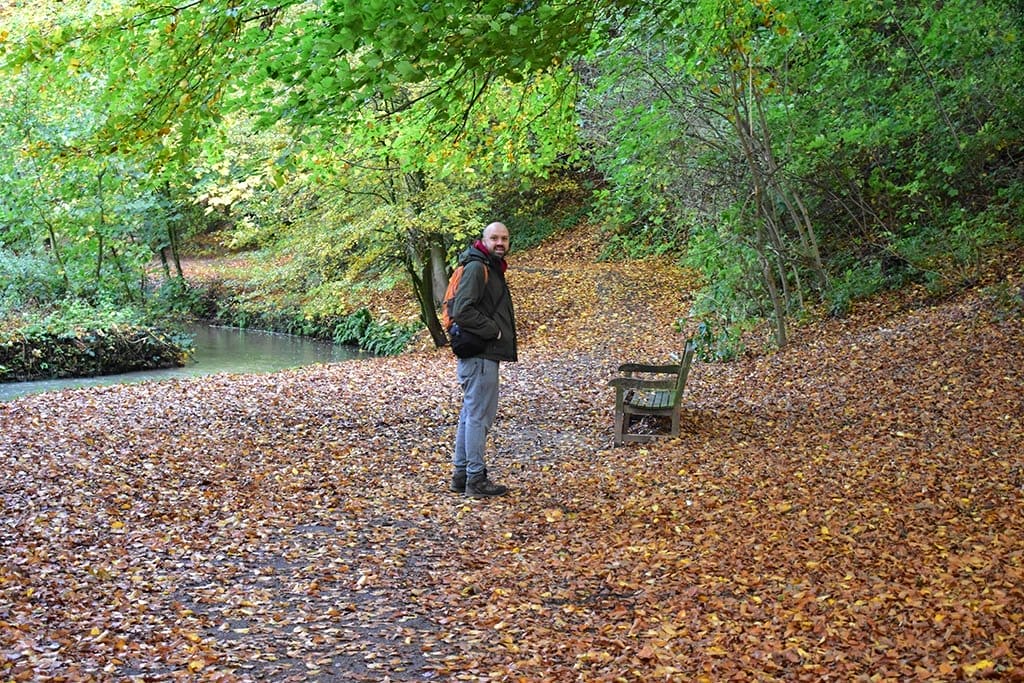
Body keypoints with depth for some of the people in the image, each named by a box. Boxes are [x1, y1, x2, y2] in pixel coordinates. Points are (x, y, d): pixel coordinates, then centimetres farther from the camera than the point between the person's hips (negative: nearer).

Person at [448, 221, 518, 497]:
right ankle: (476, 480, 0)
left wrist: (504, 339, 13)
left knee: (470, 415, 14)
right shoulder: (476, 267, -14)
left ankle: (461, 474, 22)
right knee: (479, 416, -6)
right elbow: (462, 311, -24)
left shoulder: (492, 269, 19)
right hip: (480, 357, -11)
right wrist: (494, 331, -17)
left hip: (484, 356, 11)